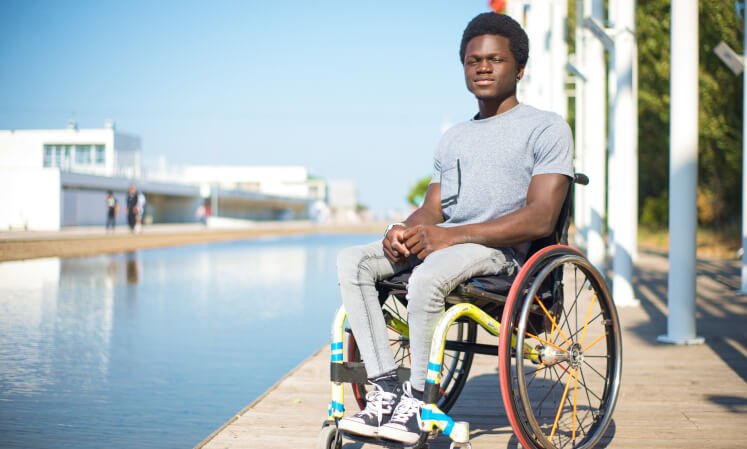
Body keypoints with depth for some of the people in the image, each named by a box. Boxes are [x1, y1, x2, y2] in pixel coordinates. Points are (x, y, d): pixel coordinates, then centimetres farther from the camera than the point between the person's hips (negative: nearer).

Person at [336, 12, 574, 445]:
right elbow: (433, 208, 18)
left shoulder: (546, 127, 1)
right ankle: (386, 388, -21)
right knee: (352, 261, -15)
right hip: (442, 244, 7)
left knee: (427, 275, -36)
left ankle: (417, 399, -20)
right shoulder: (454, 137, 26)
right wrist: (405, 230, -9)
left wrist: (450, 234, -18)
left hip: (500, 250, -7)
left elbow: (540, 219, -11)